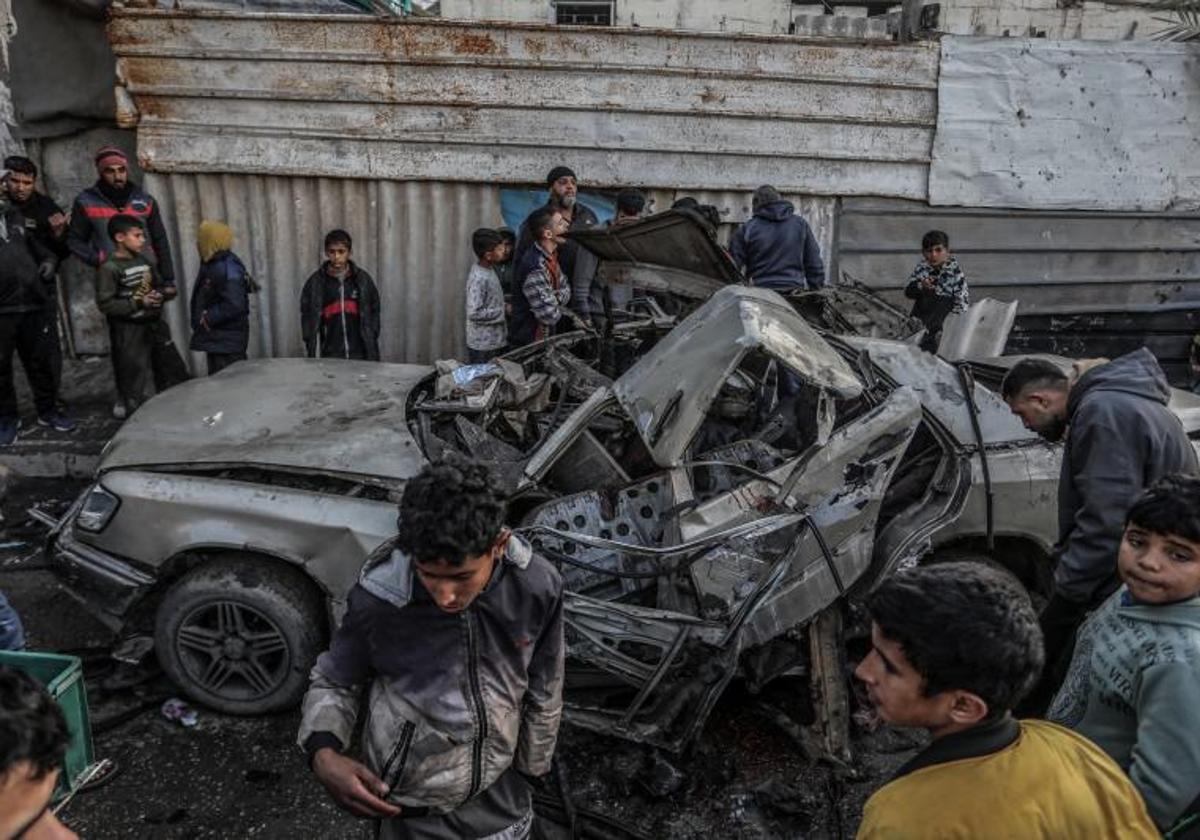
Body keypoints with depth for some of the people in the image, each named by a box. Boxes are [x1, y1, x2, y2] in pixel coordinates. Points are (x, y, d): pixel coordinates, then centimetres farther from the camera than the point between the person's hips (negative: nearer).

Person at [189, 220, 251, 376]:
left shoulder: (228, 270, -20)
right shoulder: (211, 265, 11)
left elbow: (233, 306, -28)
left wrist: (208, 319, -18)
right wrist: (207, 318, 4)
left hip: (228, 342, -10)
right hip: (214, 340, 10)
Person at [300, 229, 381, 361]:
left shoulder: (363, 279, 3)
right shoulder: (315, 282, 1)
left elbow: (373, 314, 7)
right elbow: (308, 319, 4)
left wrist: (373, 355, 1)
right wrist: (313, 355, -2)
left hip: (360, 356, 1)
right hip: (330, 357, -1)